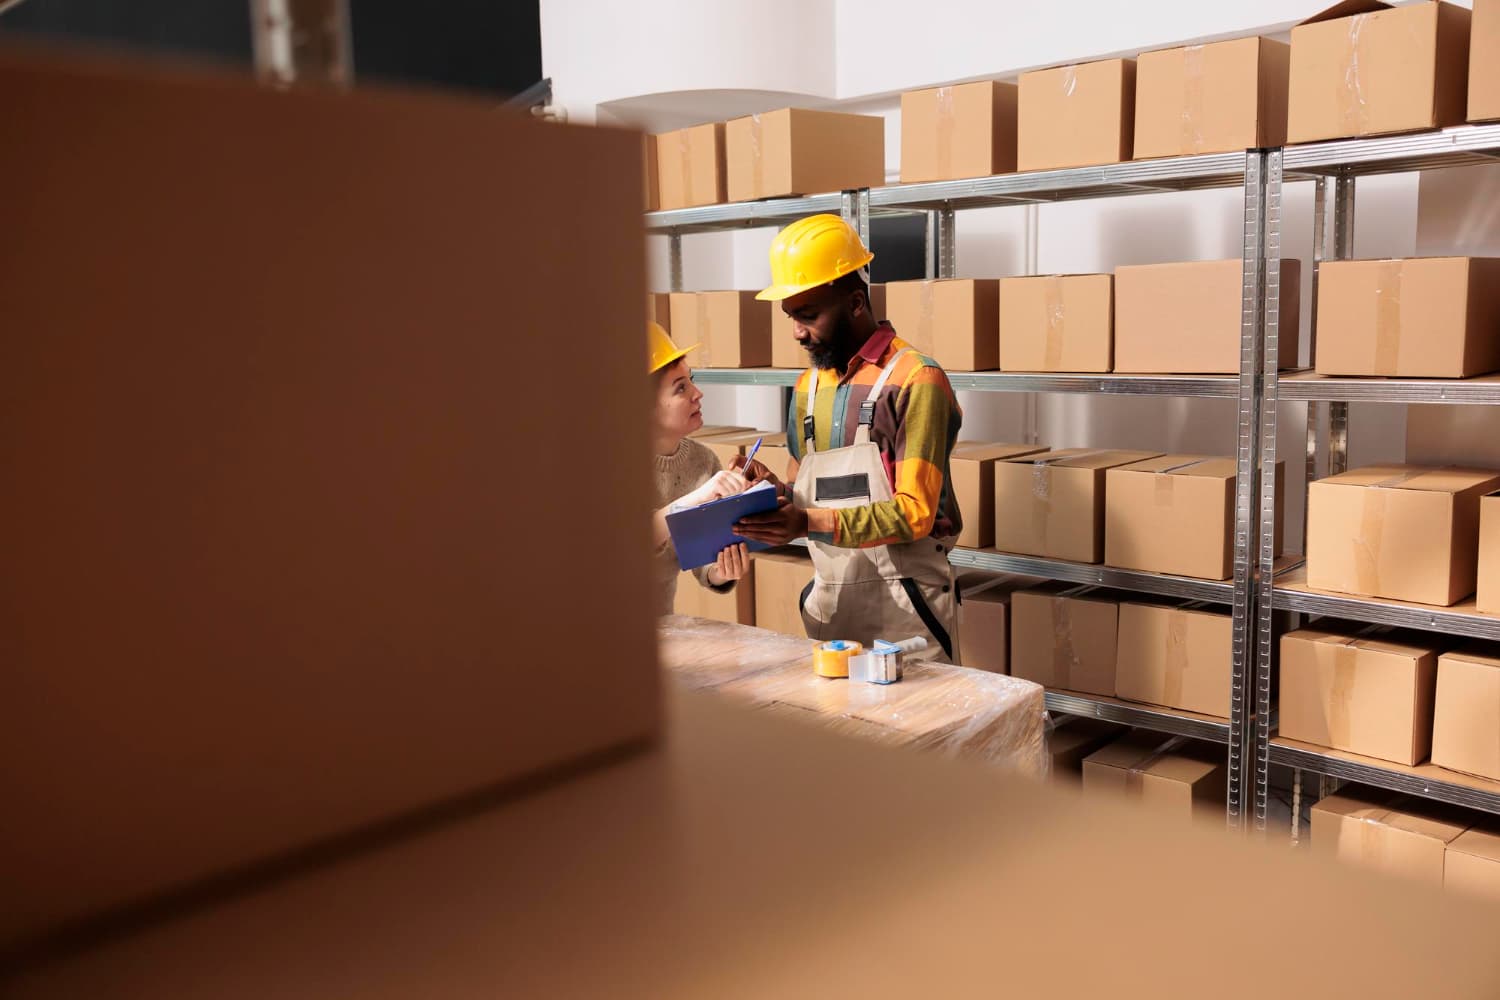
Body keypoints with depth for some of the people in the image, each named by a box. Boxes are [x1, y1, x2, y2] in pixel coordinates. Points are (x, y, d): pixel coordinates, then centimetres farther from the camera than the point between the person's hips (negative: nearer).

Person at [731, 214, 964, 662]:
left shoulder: (915, 381, -11)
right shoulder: (808, 386, 12)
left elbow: (916, 512, -16)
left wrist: (809, 523, -26)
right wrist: (777, 491, -7)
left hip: (904, 607, -6)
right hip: (828, 604, 6)